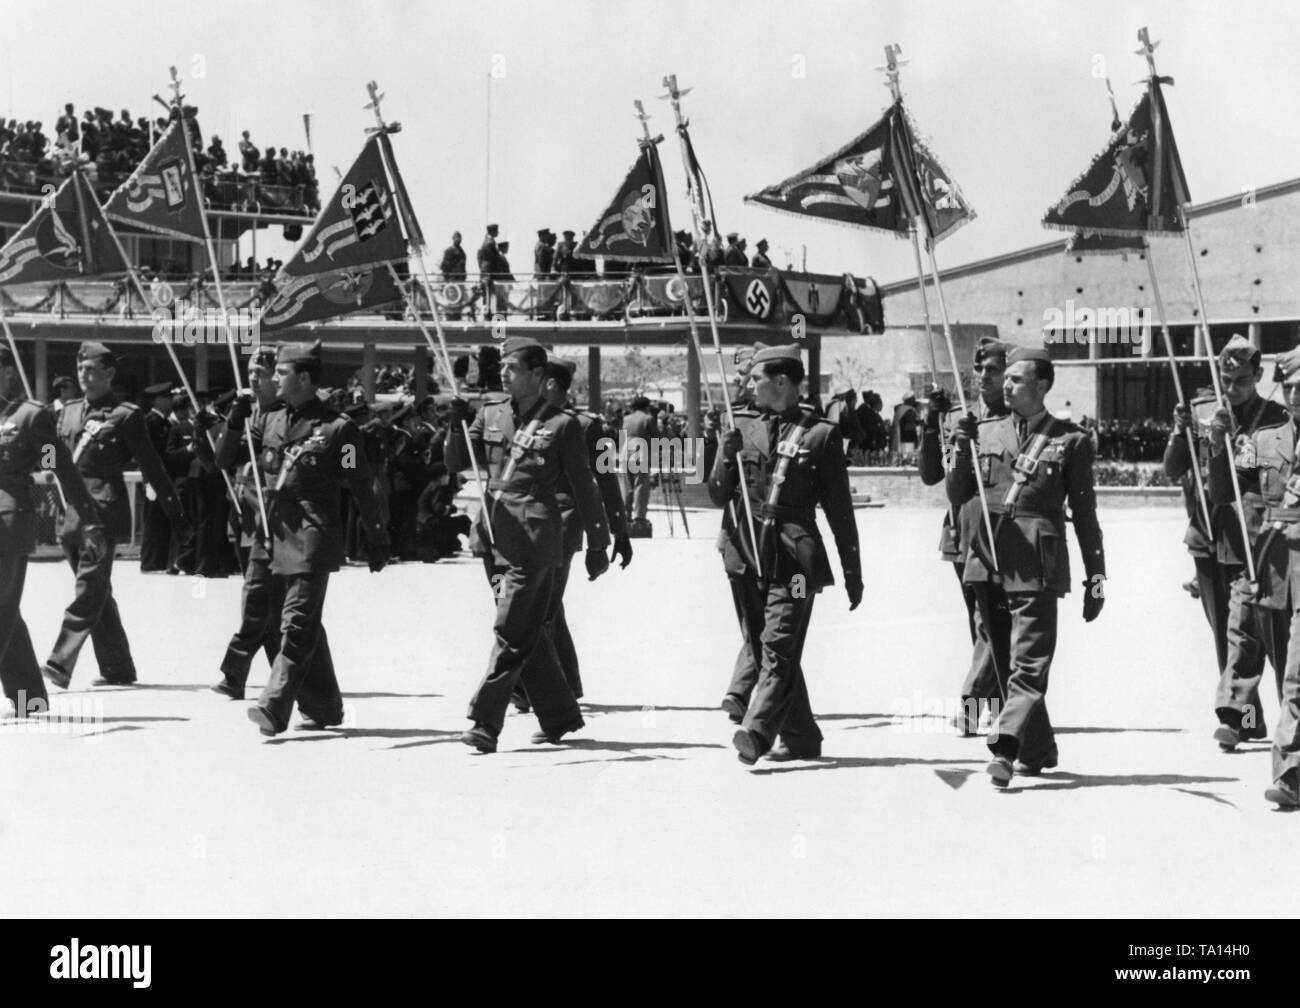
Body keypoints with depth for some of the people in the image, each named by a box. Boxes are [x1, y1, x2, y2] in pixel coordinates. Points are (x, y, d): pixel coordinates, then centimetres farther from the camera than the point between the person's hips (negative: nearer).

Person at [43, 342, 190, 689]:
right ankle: (118, 669, 19)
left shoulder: (125, 415, -2)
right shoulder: (69, 412, 15)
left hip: (104, 509, -6)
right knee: (98, 594, 11)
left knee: (89, 589, -12)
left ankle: (60, 664, -19)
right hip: (71, 509, 7)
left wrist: (176, 514, 0)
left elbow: (151, 467, -1)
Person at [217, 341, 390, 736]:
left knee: (297, 624, -13)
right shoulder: (268, 421, 11)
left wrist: (377, 539, 0)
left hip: (313, 538, -7)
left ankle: (274, 708, -18)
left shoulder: (337, 428, -6)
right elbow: (224, 460, 11)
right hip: (276, 535, 7)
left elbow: (362, 489, -3)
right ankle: (323, 706, 26)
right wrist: (236, 421, -4)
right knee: (305, 625, 15)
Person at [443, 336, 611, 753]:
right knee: (529, 630, 12)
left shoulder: (560, 425, -4)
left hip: (533, 535, -6)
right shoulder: (491, 411, 10)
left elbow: (584, 488, 1)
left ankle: (486, 723, -9)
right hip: (494, 530, 6)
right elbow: (456, 464, 12)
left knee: (511, 630, -10)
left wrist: (597, 545, 3)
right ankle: (559, 715, 24)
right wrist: (457, 426, -6)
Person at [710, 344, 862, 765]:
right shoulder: (743, 428, 12)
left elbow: (840, 509, 1)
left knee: (778, 645, -15)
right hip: (750, 552, 6)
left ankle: (756, 732, -23)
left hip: (794, 554, -6)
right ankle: (801, 737, 20)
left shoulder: (820, 434, -1)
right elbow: (718, 495, 12)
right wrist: (727, 455, -7)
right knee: (766, 647, 10)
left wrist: (853, 572, 3)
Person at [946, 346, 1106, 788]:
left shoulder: (1069, 440, 4)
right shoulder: (984, 432, 13)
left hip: (1036, 568, -4)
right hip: (986, 563, 5)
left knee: (1028, 664, -12)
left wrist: (1096, 576, 4)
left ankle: (1006, 747, -19)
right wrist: (962, 451, -6)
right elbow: (957, 498, 10)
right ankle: (1038, 749, 23)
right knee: (1004, 664, 10)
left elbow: (1085, 513, 6)